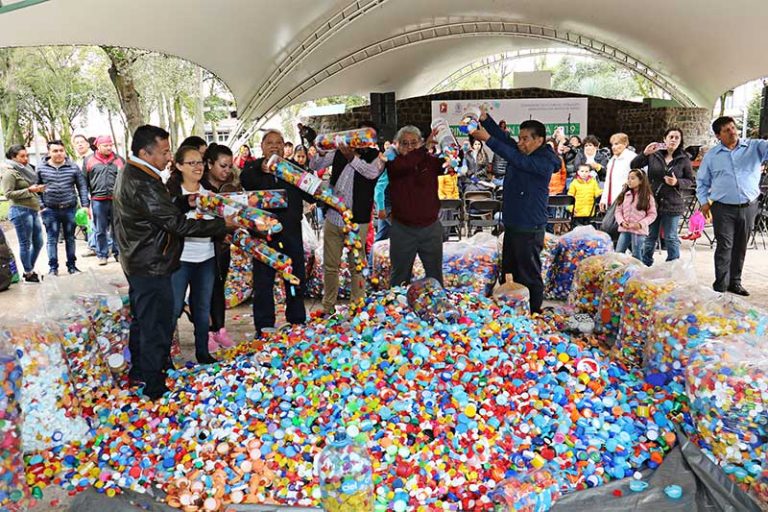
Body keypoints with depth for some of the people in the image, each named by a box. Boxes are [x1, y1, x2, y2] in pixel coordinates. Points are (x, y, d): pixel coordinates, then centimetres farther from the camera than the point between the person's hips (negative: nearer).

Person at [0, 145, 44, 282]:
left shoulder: (26, 170, 17)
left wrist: (38, 189, 12)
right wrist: (29, 190, -18)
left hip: (33, 210, 8)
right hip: (21, 211, -8)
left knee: (38, 243, 11)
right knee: (25, 244, -1)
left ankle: (30, 269, 26)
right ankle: (28, 274, 9)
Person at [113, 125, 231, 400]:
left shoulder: (128, 173, 7)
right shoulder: (143, 184, -26)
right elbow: (178, 224, -26)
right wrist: (224, 224, -21)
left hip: (137, 262, 11)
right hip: (152, 267, -11)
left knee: (142, 318, 24)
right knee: (157, 326, 2)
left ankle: (139, 369, 41)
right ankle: (154, 386, 14)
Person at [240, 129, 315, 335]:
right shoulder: (253, 168, 5)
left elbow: (311, 196, 5)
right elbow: (245, 181, -19)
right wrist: (261, 170, -37)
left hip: (291, 231, 3)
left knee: (296, 278, 12)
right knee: (263, 281, 2)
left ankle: (297, 323, 27)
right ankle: (264, 327, 12)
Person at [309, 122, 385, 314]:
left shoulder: (377, 157, -1)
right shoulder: (339, 152, 7)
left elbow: (372, 172, -21)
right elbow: (314, 166, 6)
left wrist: (352, 157, -31)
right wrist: (321, 153, -14)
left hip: (357, 222, -3)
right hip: (332, 218, 3)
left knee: (357, 266, 5)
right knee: (330, 267, 11)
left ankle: (357, 308, 16)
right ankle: (328, 308, 22)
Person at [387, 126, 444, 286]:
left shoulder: (431, 162, 1)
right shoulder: (393, 163, -6)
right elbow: (401, 166, -29)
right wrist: (425, 147, -38)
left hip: (431, 228, 2)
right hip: (403, 229, -2)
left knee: (435, 274, 17)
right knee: (400, 275, 13)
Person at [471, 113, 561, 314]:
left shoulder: (545, 162, -15)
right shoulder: (521, 153, 10)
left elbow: (516, 159, -28)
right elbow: (503, 138, 0)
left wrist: (488, 138, -30)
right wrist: (485, 119, -16)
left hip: (529, 230, -9)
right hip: (512, 225, 9)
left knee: (529, 277, 0)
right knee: (508, 274, 16)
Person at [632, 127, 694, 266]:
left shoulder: (684, 159, 1)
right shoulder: (653, 155, 1)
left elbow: (690, 180, 6)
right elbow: (634, 166, -3)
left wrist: (677, 182, -14)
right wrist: (645, 153, -18)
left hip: (672, 204, -1)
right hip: (652, 201, 1)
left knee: (671, 238, 4)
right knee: (649, 237, 11)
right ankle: (645, 265, 22)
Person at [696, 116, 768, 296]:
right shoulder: (711, 155, 4)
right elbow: (702, 181, 12)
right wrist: (704, 201, 3)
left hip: (748, 207, 2)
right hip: (723, 208, -2)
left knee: (740, 247, 11)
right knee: (724, 247, -3)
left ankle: (735, 282, 23)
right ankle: (721, 285, 3)